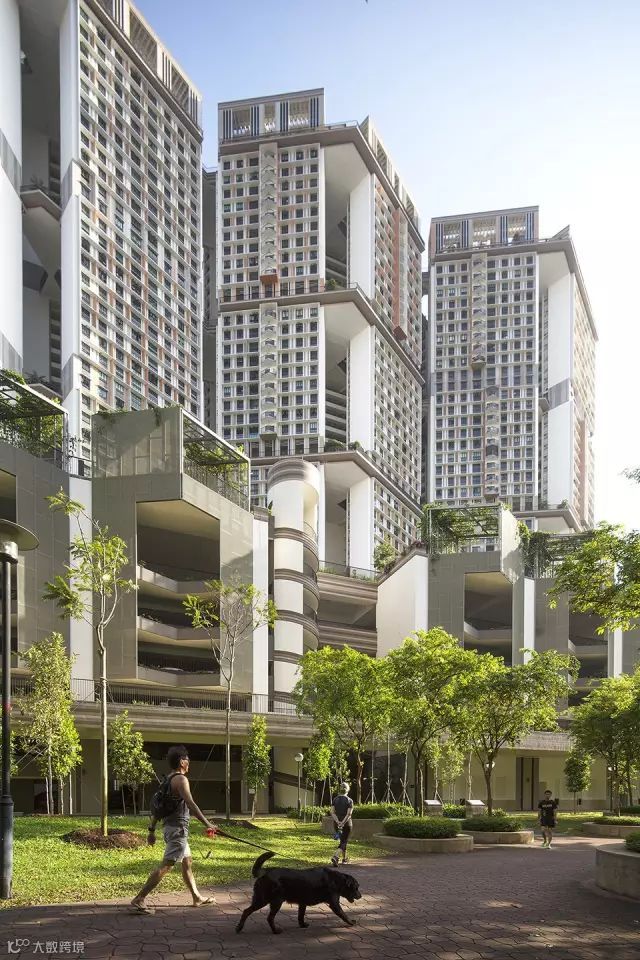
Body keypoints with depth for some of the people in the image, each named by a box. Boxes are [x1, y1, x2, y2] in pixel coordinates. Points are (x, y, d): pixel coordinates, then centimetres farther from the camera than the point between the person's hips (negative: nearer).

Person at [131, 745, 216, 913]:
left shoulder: (168, 780, 14)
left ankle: (197, 898, 29)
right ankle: (139, 900, -15)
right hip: (178, 828, -10)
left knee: (187, 862, 19)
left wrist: (151, 830, 18)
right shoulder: (180, 779, -15)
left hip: (170, 827, 10)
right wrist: (207, 824, -26)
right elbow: (191, 804, -25)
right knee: (166, 866, -11)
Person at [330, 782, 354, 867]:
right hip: (347, 823, -4)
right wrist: (343, 823, -21)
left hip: (337, 823, 4)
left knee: (343, 840, 22)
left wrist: (338, 822, -16)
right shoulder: (349, 800, -9)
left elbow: (332, 812, -8)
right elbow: (349, 814, -18)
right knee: (344, 842, -3)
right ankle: (335, 857, -26)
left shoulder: (335, 799, 1)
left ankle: (344, 859, 32)